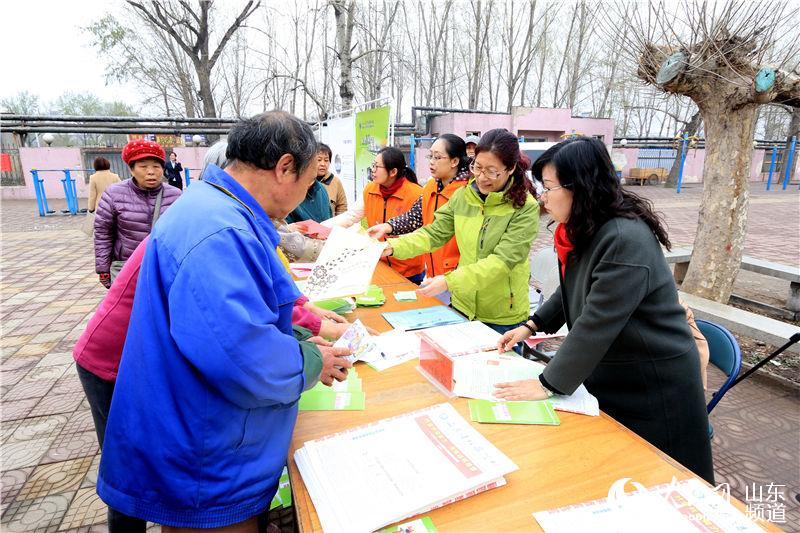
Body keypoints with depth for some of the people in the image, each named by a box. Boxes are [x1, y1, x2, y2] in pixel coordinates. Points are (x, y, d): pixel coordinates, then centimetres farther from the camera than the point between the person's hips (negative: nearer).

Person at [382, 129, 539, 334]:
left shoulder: (525, 208, -17)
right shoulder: (463, 196, -3)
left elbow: (502, 261, -24)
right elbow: (434, 233, -3)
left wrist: (450, 281, -34)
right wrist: (394, 247, -18)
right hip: (462, 305, 4)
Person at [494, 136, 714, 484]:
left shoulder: (626, 240, -29)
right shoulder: (584, 231, -1)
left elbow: (596, 323, -29)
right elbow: (571, 292, 14)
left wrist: (548, 384, -23)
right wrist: (531, 326, 6)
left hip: (653, 386, -8)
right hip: (607, 376, 8)